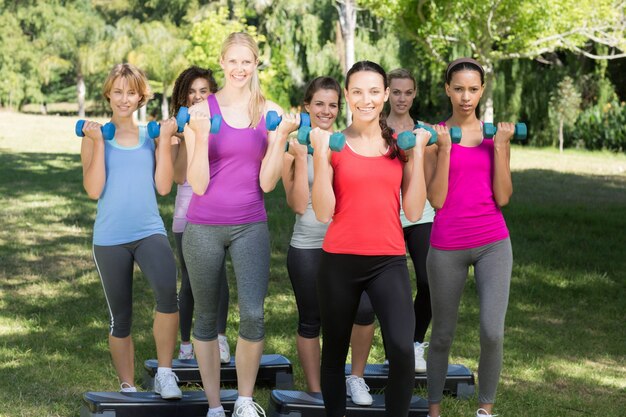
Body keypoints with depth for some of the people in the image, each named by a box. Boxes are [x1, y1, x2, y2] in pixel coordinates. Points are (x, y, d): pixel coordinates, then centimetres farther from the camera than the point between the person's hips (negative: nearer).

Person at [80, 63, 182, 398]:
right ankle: (128, 388, 23)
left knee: (167, 291, -29)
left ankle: (164, 373, -16)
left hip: (149, 232, 0)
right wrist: (98, 142, -12)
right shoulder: (95, 137, 3)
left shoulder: (151, 135, 8)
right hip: (110, 238, 0)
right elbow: (93, 190, -7)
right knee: (120, 318, 8)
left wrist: (165, 141, -5)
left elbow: (163, 187, -1)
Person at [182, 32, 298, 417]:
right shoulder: (201, 111, -3)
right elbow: (198, 184, -7)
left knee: (253, 316, -15)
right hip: (203, 227, 0)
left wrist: (281, 138, -13)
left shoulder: (270, 113, 1)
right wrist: (201, 137, -19)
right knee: (207, 318, 9)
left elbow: (267, 182, -2)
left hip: (250, 226, 0)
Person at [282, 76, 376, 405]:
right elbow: (298, 204, -8)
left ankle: (356, 378, 4)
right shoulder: (294, 148, 0)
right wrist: (300, 157, -13)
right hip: (307, 246, -1)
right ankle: (315, 393, 22)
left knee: (364, 309, -19)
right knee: (310, 321, 7)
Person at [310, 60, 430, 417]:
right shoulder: (333, 144, -1)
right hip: (341, 260, 0)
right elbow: (324, 213, -8)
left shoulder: (401, 144, 6)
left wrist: (417, 153, -5)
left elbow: (414, 211, 0)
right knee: (335, 351, 12)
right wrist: (321, 153, -13)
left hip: (389, 261, 0)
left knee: (402, 349, -20)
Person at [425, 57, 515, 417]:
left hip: (493, 243, 1)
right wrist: (444, 149, -16)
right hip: (447, 247, -1)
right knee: (443, 335, 10)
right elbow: (436, 199, -8)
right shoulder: (434, 135, -2)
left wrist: (500, 146, -9)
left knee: (493, 332, -14)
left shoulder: (497, 134, 5)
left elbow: (502, 197, -1)